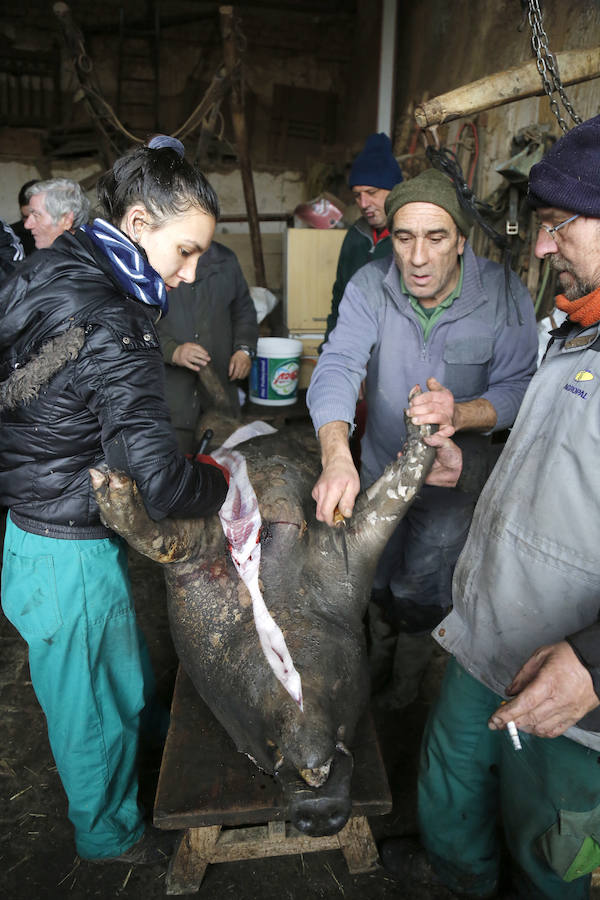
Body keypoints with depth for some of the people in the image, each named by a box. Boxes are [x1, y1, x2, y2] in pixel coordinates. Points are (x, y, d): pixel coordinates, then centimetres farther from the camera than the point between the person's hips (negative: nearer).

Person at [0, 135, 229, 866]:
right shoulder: (110, 328, -29)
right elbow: (162, 482, -33)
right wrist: (226, 483, -14)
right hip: (72, 557, -9)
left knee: (125, 673, 29)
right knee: (99, 703, 16)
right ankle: (109, 834, 43)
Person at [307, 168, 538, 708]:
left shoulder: (504, 294, -20)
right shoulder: (371, 285, -18)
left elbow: (519, 388, -19)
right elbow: (338, 365, -31)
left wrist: (462, 413, -42)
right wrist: (337, 456, -49)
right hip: (379, 465, 2)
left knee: (420, 592, 13)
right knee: (375, 577, 23)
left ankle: (410, 675, 46)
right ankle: (375, 656, 54)